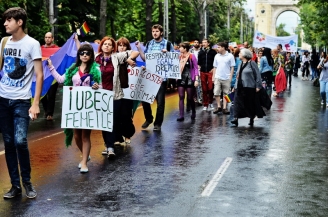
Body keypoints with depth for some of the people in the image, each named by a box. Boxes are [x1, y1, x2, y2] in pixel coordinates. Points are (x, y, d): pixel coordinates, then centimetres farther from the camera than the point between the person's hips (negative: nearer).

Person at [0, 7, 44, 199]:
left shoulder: (32, 44, -6)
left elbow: (39, 75, -9)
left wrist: (36, 103, -15)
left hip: (21, 101, -5)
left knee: (20, 142, -12)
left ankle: (27, 182, 9)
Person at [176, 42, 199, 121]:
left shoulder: (192, 56, -6)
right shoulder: (179, 57, 6)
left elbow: (196, 68, -7)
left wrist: (196, 79, -13)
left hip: (190, 79, -4)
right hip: (181, 79, 4)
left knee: (190, 98, 4)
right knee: (181, 97, -2)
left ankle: (193, 112, 29)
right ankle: (181, 115, -2)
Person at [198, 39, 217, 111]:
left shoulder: (213, 52, 2)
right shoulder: (200, 52, 11)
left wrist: (214, 68, -6)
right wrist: (198, 67, 3)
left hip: (210, 72, -3)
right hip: (203, 72, 3)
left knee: (210, 88, -8)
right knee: (204, 89, 3)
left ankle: (210, 103, 10)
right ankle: (205, 105, 9)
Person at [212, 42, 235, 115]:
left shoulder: (230, 56, -4)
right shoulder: (217, 56, 5)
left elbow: (232, 67, -1)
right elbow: (215, 67, 11)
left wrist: (230, 77, -6)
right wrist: (213, 76, 6)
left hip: (226, 78, -2)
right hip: (218, 77, 2)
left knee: (225, 93, 5)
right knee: (216, 93, -4)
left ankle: (224, 108, 11)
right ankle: (219, 107, 8)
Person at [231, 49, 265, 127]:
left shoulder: (252, 63, -6)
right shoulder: (241, 64, 15)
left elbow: (257, 75, -8)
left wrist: (258, 86, -12)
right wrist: (235, 86, 15)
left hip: (249, 87, -6)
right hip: (240, 88, 6)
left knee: (250, 104, 5)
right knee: (237, 103, -7)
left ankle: (251, 119, 18)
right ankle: (235, 119, -12)